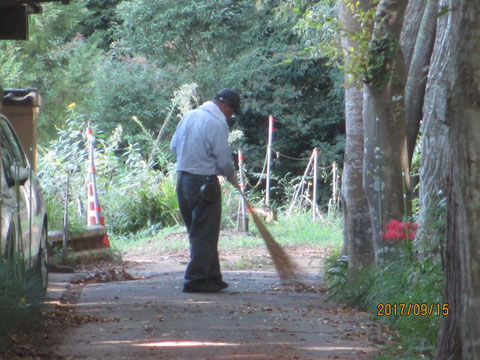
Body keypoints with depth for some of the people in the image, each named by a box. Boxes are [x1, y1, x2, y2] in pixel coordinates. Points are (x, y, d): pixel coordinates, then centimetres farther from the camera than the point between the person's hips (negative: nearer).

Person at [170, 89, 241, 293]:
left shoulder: (189, 116, 10)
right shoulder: (218, 124, -14)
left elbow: (174, 147, 16)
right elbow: (224, 160, -12)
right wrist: (233, 179, 7)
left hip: (183, 178, 8)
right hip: (204, 182, -8)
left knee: (197, 232, 14)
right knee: (205, 233, -3)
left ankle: (212, 277, 21)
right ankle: (196, 280, -5)